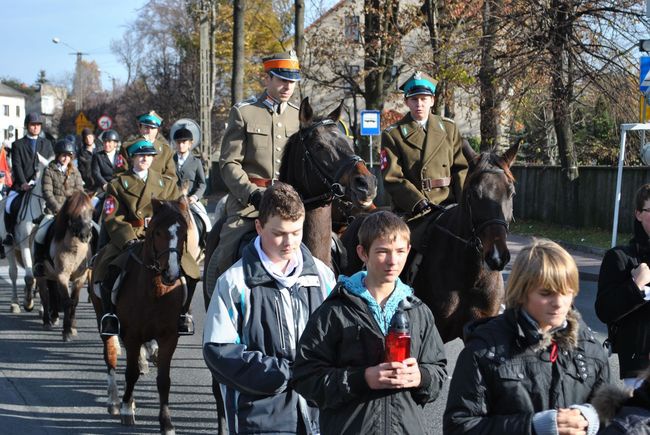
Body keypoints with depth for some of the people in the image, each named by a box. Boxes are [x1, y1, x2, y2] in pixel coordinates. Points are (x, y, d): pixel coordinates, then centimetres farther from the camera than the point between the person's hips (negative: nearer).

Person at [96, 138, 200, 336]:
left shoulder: (167, 183, 17)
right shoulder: (117, 185, 10)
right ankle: (109, 314, -14)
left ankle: (182, 314, -4)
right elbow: (111, 219, 0)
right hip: (129, 240, -1)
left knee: (187, 269, -22)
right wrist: (129, 238, -16)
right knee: (108, 270, -30)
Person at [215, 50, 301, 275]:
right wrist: (252, 193, -19)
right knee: (227, 257, -15)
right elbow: (229, 163, -4)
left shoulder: (299, 117, 13)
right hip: (247, 201, -4)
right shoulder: (243, 112, 0)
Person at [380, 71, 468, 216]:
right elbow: (392, 178, -4)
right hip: (409, 211, -3)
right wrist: (417, 202, -17)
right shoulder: (392, 135, 5)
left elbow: (460, 168, 12)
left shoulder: (449, 128, 15)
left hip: (448, 204, 3)